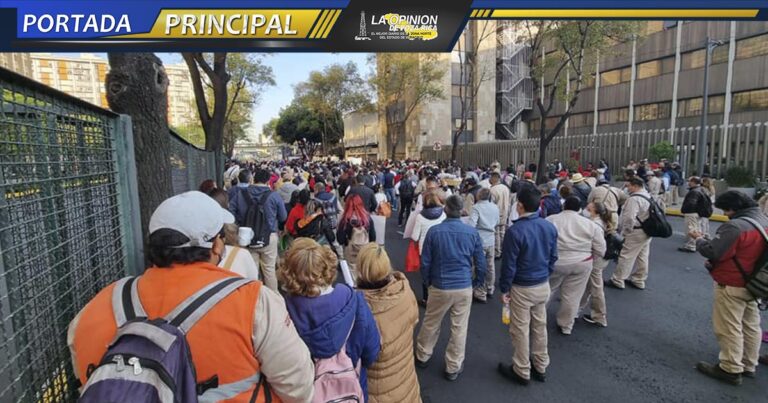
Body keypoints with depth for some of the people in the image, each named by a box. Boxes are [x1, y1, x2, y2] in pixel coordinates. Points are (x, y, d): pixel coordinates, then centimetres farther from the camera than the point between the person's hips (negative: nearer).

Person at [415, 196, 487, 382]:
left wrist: (427, 281, 12)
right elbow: (481, 262, 0)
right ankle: (454, 367, 27)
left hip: (440, 287, 0)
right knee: (459, 328, 13)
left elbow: (425, 261, -5)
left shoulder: (434, 231, -11)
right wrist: (477, 282, 16)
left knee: (431, 324, 18)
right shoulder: (472, 232, -7)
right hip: (464, 287, 1)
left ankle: (422, 356, 38)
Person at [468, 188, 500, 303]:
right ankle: (490, 290, 34)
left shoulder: (476, 207, -17)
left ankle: (481, 294, 11)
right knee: (490, 266, 18)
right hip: (491, 240, 6)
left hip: (479, 241, -6)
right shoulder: (495, 207, 3)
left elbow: (471, 225, -26)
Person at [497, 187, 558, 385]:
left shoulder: (515, 231, -24)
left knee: (520, 330, 9)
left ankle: (522, 372, 25)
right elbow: (553, 257, 6)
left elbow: (509, 264, -18)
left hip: (522, 288, -6)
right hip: (543, 285, 6)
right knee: (540, 326, 20)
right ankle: (540, 367, 36)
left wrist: (504, 289, -7)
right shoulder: (550, 227, -4)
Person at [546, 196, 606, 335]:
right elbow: (601, 251, 1)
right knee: (572, 296, 13)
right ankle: (566, 326, 25)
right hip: (581, 264, 1)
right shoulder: (590, 224, 0)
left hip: (555, 263, -1)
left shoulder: (550, 220, -4)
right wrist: (584, 251, 16)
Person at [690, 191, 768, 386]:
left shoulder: (735, 226, -25)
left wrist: (699, 239, -6)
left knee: (729, 329, 2)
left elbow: (712, 252, -24)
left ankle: (731, 369, 12)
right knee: (751, 326, 18)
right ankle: (748, 365, 32)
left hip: (732, 286, -9)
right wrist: (715, 263, 10)